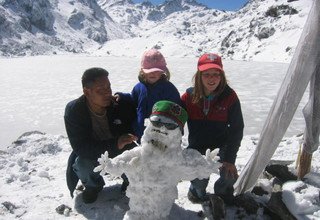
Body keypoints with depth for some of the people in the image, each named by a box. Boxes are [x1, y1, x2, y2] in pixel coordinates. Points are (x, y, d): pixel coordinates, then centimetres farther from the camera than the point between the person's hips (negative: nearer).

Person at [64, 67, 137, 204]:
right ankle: (93, 185, 5)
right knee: (82, 164, -32)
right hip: (91, 156, 0)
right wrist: (115, 144, -42)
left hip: (120, 154, 1)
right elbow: (81, 148, -30)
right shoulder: (73, 110, -22)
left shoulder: (122, 104, -19)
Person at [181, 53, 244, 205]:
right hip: (196, 147, 0)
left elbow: (237, 129, -9)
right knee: (199, 181, -9)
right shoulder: (189, 96, -12)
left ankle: (223, 192, 24)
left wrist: (230, 158, -12)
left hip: (221, 145, 0)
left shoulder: (230, 97, -13)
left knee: (229, 175, -14)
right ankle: (197, 191, 31)